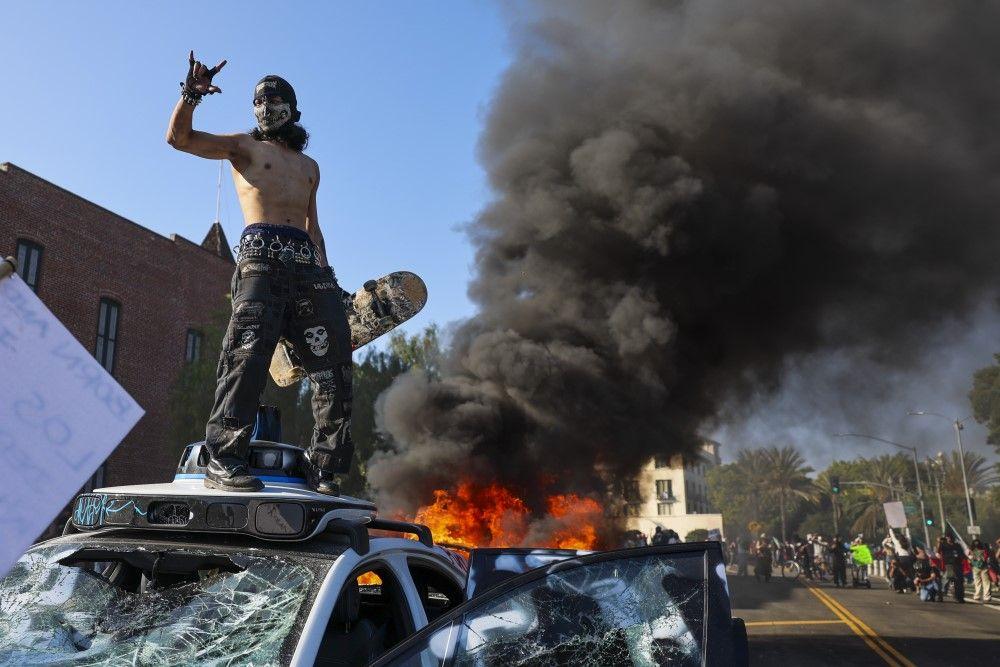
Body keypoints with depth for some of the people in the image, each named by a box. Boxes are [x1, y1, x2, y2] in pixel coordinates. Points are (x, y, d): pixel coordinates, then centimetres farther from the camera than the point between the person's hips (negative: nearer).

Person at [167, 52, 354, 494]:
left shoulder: (309, 167, 31)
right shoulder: (245, 146, 19)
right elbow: (179, 137, 8)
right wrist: (191, 96, -10)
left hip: (307, 263, 5)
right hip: (261, 254, -4)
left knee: (334, 365, -5)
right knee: (248, 354, -22)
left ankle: (323, 464, -1)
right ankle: (224, 460, -22)